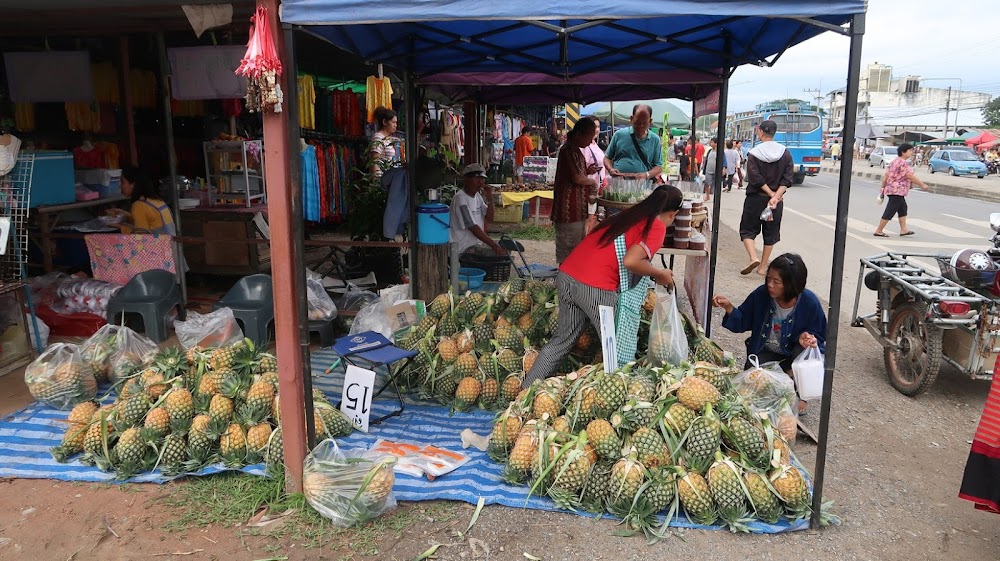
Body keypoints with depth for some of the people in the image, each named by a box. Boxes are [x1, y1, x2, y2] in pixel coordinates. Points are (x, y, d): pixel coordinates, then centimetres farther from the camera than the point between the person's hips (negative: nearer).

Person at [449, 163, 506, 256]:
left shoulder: (477, 195, 10)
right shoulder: (460, 198, -19)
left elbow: (489, 219, 9)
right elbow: (472, 227, -24)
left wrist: (490, 199, -6)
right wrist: (493, 245, -27)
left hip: (477, 243, 9)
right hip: (463, 249, -9)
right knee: (499, 253, -21)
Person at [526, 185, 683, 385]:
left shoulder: (630, 214, 21)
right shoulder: (657, 227, -2)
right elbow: (630, 261, -17)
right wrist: (659, 274, 0)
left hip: (566, 276, 8)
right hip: (596, 288, -8)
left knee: (562, 340, 21)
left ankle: (525, 391, 25)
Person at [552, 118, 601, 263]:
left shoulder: (576, 150, 17)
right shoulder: (569, 150, -15)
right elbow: (577, 178, -22)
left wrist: (587, 171, 9)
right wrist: (593, 182, -4)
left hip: (577, 210, 10)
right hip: (569, 211, -10)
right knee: (567, 251, -3)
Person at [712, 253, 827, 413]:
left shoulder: (810, 303, -21)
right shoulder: (761, 294, -18)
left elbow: (819, 337, -7)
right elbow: (743, 323, -6)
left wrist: (808, 338, -32)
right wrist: (729, 308, -27)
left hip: (793, 354, -1)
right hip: (765, 352, 1)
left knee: (802, 351, -34)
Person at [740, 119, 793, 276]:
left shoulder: (754, 153, -8)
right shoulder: (785, 154, 2)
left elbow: (756, 179, -16)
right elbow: (787, 180, -7)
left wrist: (771, 195, -12)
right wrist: (776, 196, -14)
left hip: (755, 198, -3)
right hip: (777, 199, 3)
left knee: (747, 230, 9)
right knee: (770, 234, 12)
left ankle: (753, 258, -13)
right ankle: (763, 267, 15)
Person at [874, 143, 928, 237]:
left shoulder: (895, 161, 13)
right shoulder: (903, 163, -16)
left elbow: (886, 175, 13)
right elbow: (910, 176, -19)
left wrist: (883, 187, 16)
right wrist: (922, 184, -11)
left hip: (891, 189, 11)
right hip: (897, 190, -11)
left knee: (903, 208, 17)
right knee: (890, 212, -5)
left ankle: (903, 229, 21)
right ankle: (878, 231, -1)